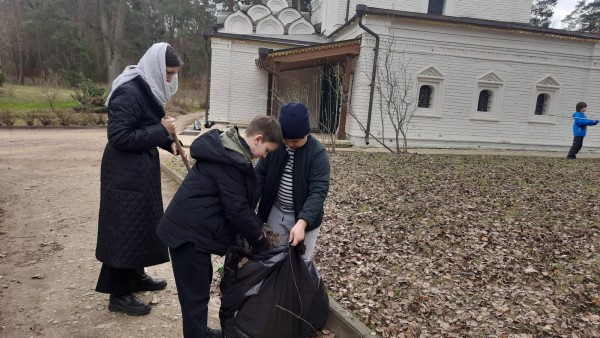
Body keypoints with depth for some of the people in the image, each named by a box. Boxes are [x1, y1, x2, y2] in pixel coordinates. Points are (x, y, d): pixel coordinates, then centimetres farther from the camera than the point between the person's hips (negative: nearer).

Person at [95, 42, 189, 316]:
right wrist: (161, 131, -21)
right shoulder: (128, 93, -21)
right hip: (125, 173, -10)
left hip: (141, 169, 10)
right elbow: (118, 137, -24)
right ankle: (119, 295, 14)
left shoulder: (148, 89, 9)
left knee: (141, 224, 18)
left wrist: (170, 143, -1)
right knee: (124, 229, 0)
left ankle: (136, 277, 35)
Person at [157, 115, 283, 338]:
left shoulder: (227, 151, 9)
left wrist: (258, 227, 11)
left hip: (192, 227, 11)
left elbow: (241, 202, 16)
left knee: (201, 283, 21)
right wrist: (260, 242, -9)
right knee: (196, 293, 1)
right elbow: (237, 209, -21)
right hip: (188, 231, -11)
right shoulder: (230, 161, -23)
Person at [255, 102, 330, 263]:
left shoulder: (318, 153, -20)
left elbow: (318, 191, -25)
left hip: (304, 216, -3)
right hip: (275, 213, 4)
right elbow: (260, 174, -1)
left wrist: (302, 222, -37)